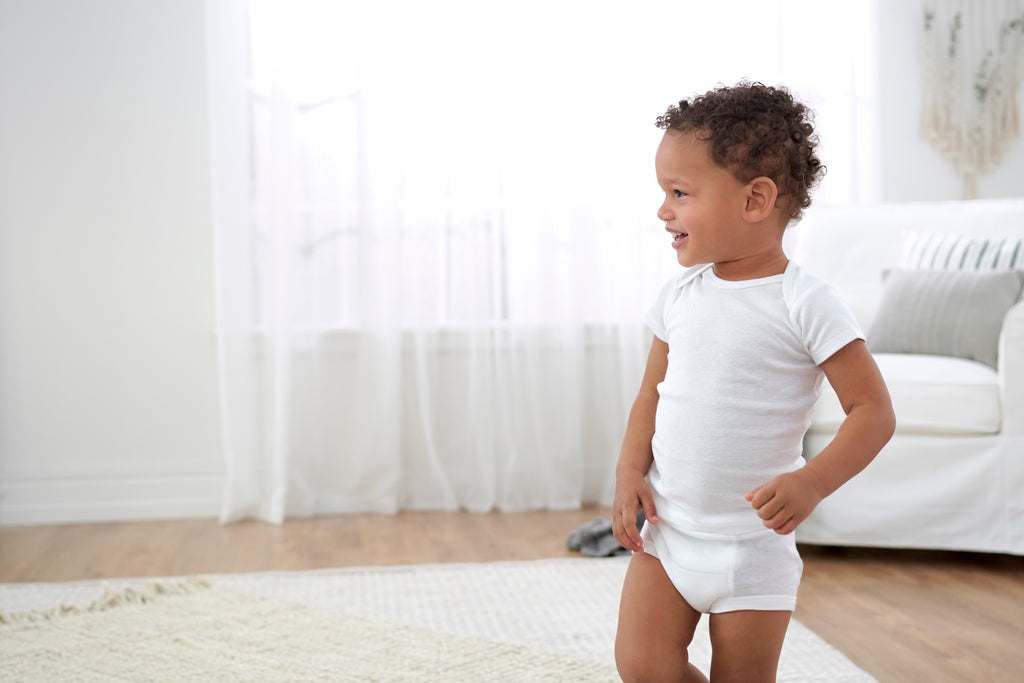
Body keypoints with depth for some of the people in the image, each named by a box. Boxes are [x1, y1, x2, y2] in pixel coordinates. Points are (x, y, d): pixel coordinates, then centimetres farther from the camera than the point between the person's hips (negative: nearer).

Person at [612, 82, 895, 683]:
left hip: (754, 547, -4)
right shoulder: (681, 296, 3)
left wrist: (812, 482, -26)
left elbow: (874, 411, -12)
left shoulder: (805, 304, -13)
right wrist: (630, 471, -2)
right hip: (667, 532, 4)